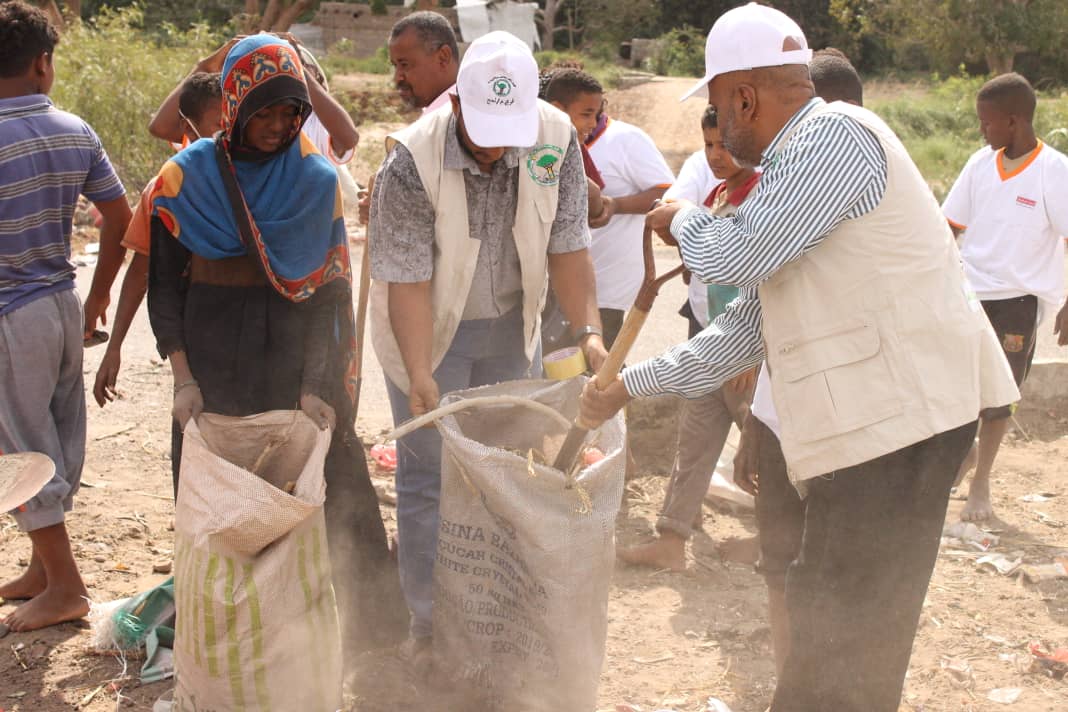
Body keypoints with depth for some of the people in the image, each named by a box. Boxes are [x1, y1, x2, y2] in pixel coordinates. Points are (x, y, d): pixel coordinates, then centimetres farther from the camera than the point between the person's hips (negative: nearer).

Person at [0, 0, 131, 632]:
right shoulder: (76, 132, 1)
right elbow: (121, 216, 7)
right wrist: (100, 290, 18)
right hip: (63, 302, 7)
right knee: (60, 441, 15)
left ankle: (64, 586, 8)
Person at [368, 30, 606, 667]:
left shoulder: (557, 141, -17)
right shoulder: (412, 161, -27)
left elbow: (567, 247, -13)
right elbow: (407, 279, -26)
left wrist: (589, 332, -24)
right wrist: (420, 377, -32)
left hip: (509, 327, 4)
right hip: (429, 328, -4)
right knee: (429, 475, 0)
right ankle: (429, 623, 14)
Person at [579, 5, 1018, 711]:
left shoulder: (835, 135, -13)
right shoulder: (798, 165, 20)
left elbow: (732, 256, -16)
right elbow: (749, 325, 21)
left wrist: (682, 219, 7)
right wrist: (630, 385, 21)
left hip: (899, 413, -10)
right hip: (873, 414, 10)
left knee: (840, 633, -2)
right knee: (853, 628, 19)